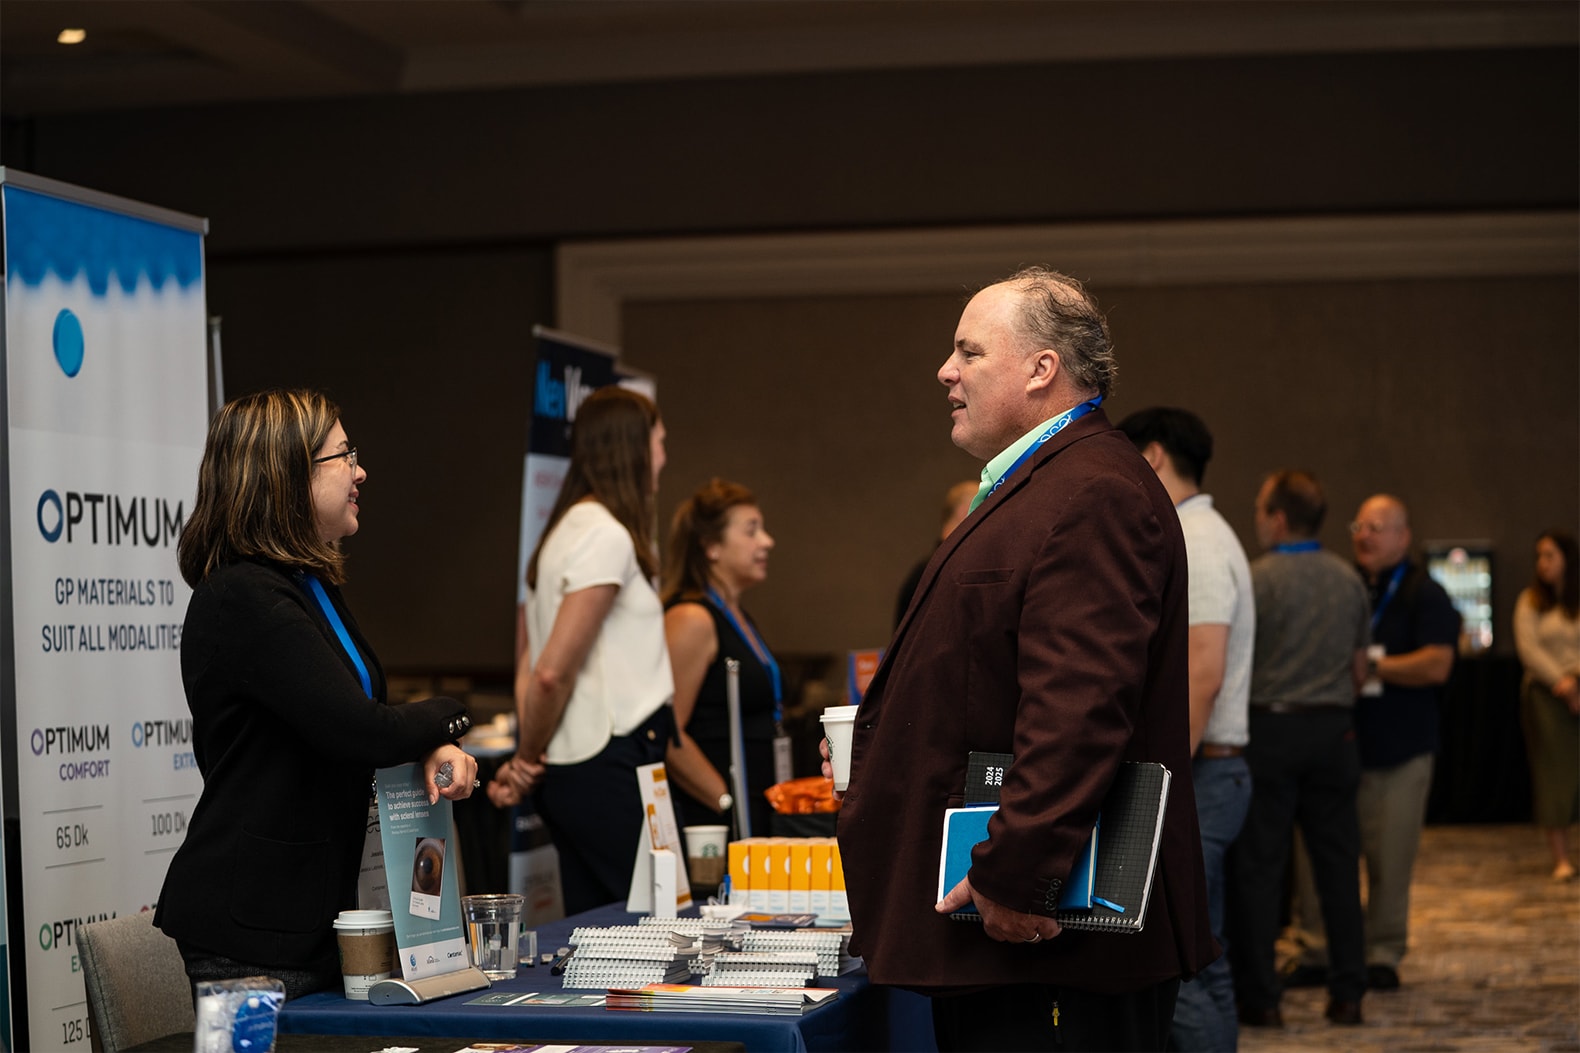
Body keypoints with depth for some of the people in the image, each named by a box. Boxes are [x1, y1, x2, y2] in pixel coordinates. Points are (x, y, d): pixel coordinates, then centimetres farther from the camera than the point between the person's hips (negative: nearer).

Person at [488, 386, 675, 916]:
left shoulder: (567, 529, 16)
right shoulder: (607, 535, -13)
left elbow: (531, 666, 15)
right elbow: (553, 672, -18)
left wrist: (525, 760, 9)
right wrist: (528, 758, -4)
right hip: (609, 767, -9)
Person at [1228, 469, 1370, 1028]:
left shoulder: (1256, 579, -11)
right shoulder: (1348, 579, 7)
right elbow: (1360, 667, 13)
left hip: (1270, 728, -5)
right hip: (1333, 729, 5)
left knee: (1259, 863, 1)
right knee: (1337, 861, 9)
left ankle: (1259, 997, 2)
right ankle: (1347, 992, 11)